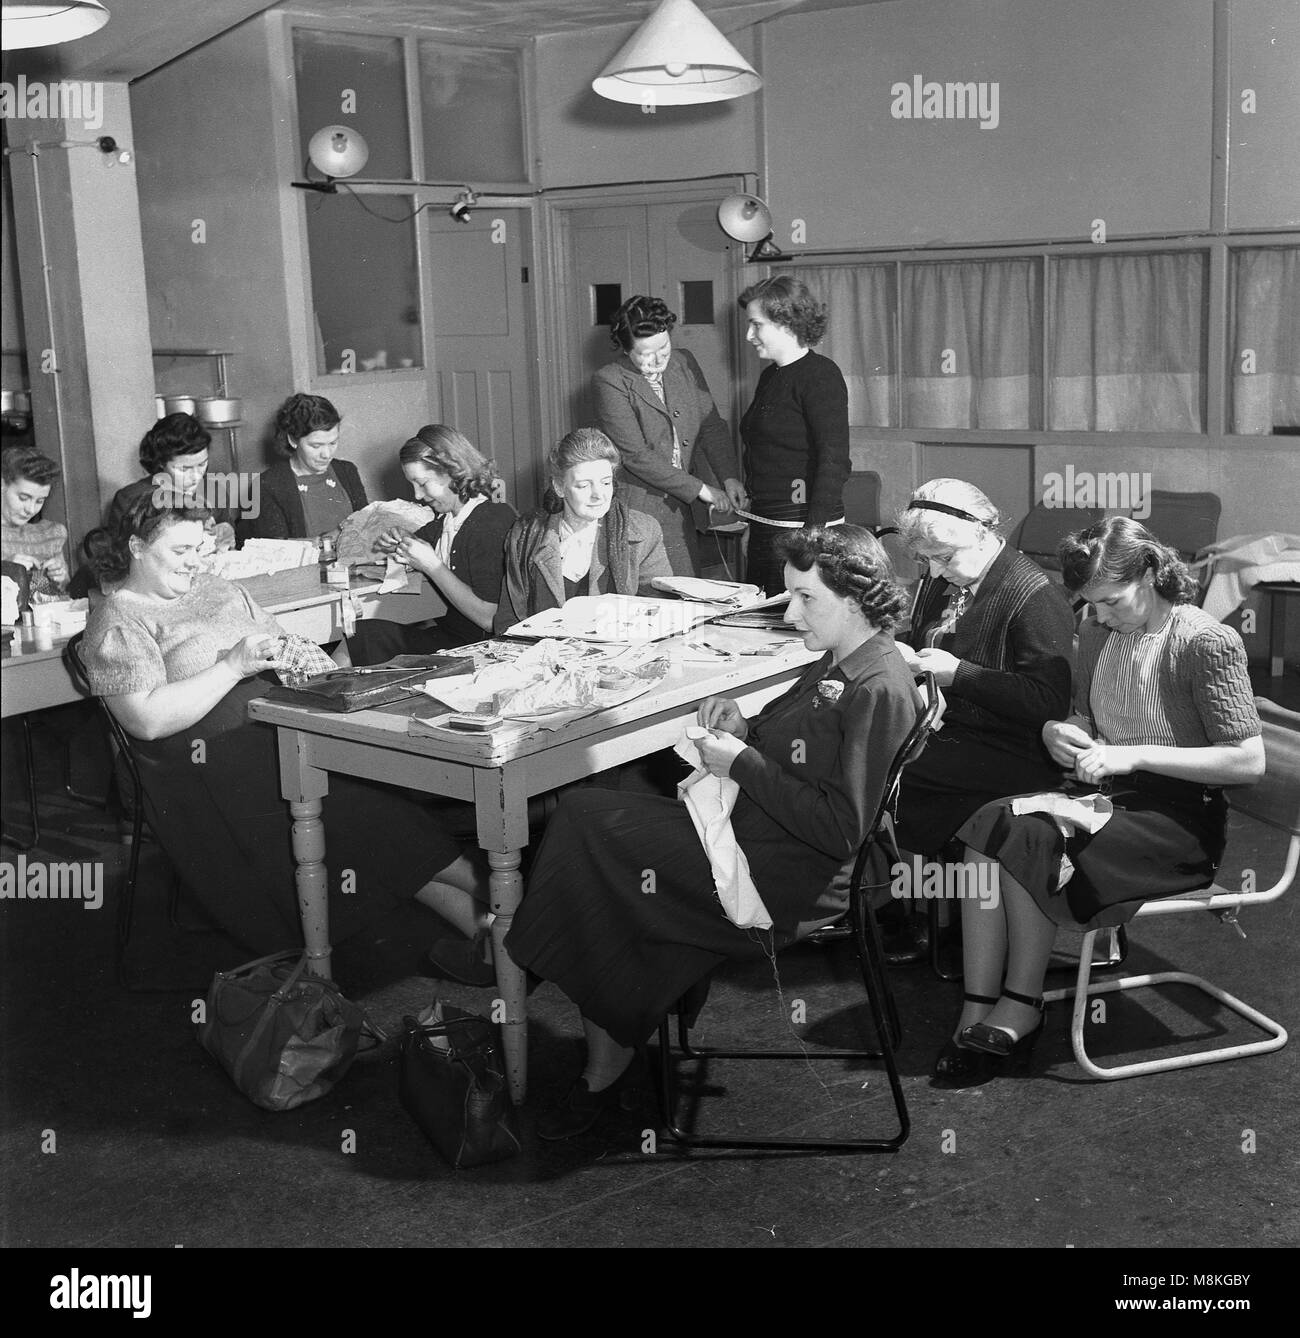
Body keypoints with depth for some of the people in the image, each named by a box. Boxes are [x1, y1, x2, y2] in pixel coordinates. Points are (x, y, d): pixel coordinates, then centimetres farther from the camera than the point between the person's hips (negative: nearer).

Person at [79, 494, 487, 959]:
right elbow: (147, 720, -14)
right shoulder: (118, 621, 0)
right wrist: (234, 666, -15)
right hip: (211, 760, -6)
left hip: (283, 726, 6)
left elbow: (279, 640, 28)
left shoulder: (214, 589, 23)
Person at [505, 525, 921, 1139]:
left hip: (787, 885, -10)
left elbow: (840, 830, -23)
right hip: (745, 829, 10)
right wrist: (741, 727, 2)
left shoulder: (878, 691, -17)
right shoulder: (838, 666, 14)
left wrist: (742, 763, -16)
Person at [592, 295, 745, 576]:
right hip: (635, 518, -5)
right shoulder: (608, 382, -10)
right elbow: (635, 455, -15)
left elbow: (710, 425, 13)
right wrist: (700, 489, -15)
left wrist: (729, 477, -3)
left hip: (683, 516, 6)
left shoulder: (685, 363, 8)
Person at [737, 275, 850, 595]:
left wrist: (813, 532, -23)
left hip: (802, 523, -9)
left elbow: (834, 460, -18)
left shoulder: (820, 375, -11)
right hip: (764, 523, 9)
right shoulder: (770, 377, 16)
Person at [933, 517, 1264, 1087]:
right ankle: (976, 1017, -23)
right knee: (989, 826, -22)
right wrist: (1057, 732, -2)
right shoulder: (1097, 634, 9)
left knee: (1029, 842, -28)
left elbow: (1249, 762, -16)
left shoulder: (1208, 642, -13)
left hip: (1180, 817, -7)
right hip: (1106, 794, 7)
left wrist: (1134, 756, -21)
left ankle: (1019, 1012, -10)